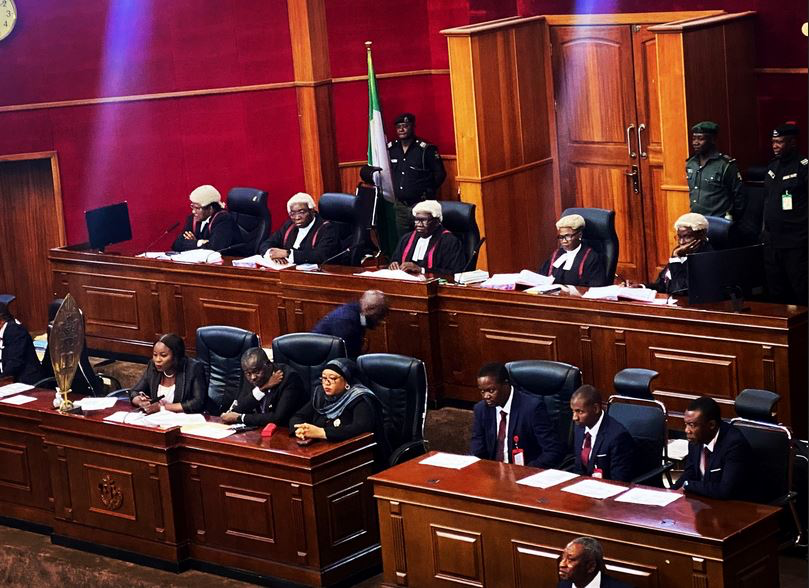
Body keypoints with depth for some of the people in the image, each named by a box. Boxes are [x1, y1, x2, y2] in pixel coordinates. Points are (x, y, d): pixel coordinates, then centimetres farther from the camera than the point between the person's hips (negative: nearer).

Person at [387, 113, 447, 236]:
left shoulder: (426, 149, -8)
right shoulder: (390, 148, 7)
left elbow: (440, 174, -4)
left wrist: (428, 193, -5)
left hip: (420, 204, -5)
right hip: (400, 206, 5)